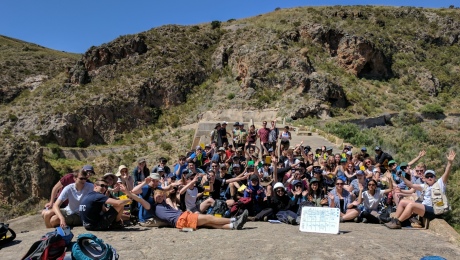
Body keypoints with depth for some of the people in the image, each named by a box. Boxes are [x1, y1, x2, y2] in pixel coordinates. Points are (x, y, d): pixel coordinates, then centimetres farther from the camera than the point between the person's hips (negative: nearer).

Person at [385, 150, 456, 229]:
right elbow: (411, 185, 20)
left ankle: (397, 223, -25)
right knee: (403, 202, 0)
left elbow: (446, 174, -8)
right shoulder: (424, 186, 24)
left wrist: (449, 162, -24)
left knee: (411, 204, -29)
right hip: (423, 207, 8)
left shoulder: (439, 183, 7)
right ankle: (393, 220, -5)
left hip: (433, 210, -8)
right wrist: (402, 177, 8)